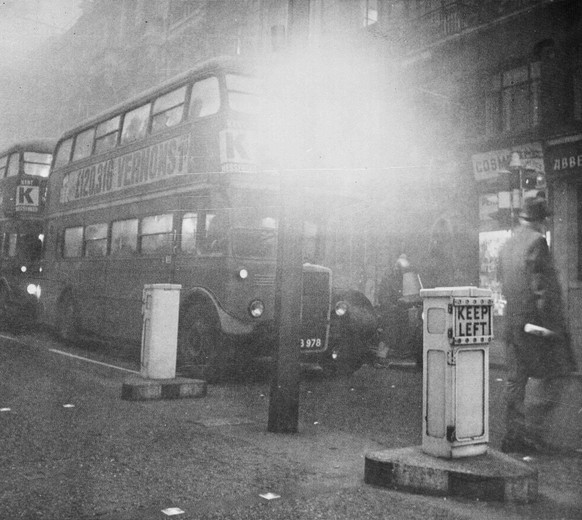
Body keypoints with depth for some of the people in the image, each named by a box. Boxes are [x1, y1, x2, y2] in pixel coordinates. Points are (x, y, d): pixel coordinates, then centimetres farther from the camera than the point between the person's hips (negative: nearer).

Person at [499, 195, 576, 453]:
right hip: (537, 322, -8)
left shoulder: (507, 245, 13)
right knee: (554, 378, 5)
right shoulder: (536, 241, -11)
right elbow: (542, 285, -17)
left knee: (515, 380, 10)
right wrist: (549, 322, -16)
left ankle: (513, 435, 14)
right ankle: (533, 430, 1)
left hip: (513, 323, 8)